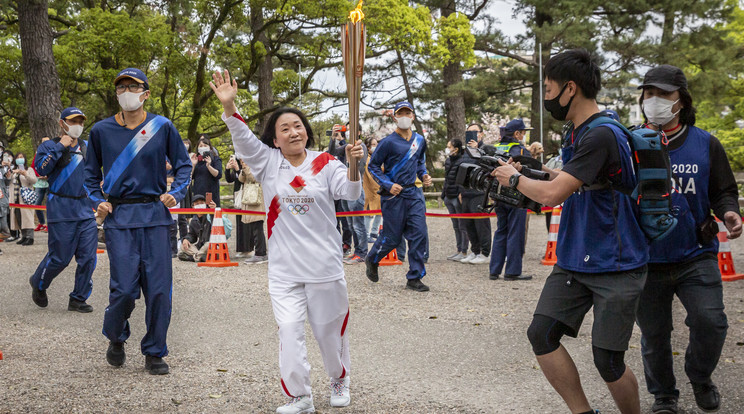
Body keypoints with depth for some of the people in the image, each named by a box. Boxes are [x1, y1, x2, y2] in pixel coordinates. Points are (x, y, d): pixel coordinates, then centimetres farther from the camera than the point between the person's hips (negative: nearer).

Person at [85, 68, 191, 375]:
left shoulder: (162, 127, 3)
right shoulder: (102, 130, 6)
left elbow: (183, 165, 12)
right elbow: (91, 173, 17)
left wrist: (175, 193, -4)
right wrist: (98, 201, 3)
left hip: (155, 215, 1)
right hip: (118, 217, 0)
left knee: (159, 289, 0)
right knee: (124, 288, -8)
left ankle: (154, 353, 15)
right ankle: (115, 338, 22)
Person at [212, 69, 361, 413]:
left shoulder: (325, 163, -1)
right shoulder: (268, 163, 2)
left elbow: (350, 193, -13)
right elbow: (243, 139, -12)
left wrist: (353, 166, -34)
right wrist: (229, 105, -29)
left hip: (324, 265, -1)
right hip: (284, 268, 1)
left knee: (329, 329, 11)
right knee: (289, 330, -4)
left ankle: (339, 380, 36)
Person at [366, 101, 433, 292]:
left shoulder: (419, 140, 10)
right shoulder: (388, 142, -8)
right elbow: (373, 166, -4)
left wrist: (424, 175, 6)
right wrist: (388, 185, -15)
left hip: (414, 194, 5)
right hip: (393, 196, -5)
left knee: (419, 234, -4)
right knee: (393, 237, 1)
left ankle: (414, 278, 4)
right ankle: (372, 260, 32)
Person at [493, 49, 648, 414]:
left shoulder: (602, 136, -22)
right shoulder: (575, 134, 10)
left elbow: (552, 194, -26)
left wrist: (515, 179, -8)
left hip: (615, 267, -9)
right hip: (573, 261, 9)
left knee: (607, 361, -4)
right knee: (541, 334, -2)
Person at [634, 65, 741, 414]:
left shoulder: (705, 144, 3)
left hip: (695, 257, 0)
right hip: (647, 260, 1)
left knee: (710, 323, -12)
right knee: (654, 334, 10)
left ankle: (700, 377, 19)